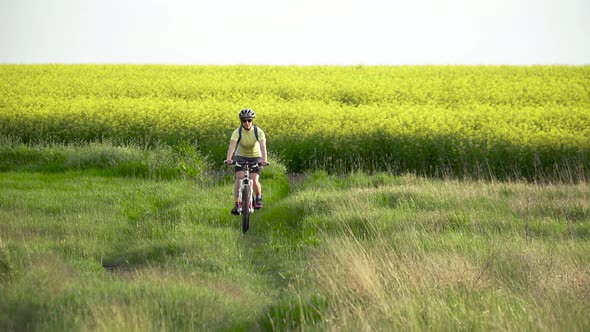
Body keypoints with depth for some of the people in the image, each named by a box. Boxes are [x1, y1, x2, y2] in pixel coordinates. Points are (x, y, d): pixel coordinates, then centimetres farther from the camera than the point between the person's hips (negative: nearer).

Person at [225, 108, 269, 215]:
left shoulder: (258, 132, -21)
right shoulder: (237, 132, -20)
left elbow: (263, 146, -35)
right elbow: (232, 146, -34)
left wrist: (265, 160, -52)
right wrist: (228, 159, -53)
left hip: (256, 157, -1)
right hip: (241, 157, 1)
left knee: (254, 181, -17)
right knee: (239, 178, -22)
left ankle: (259, 196, 15)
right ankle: (236, 204, -18)